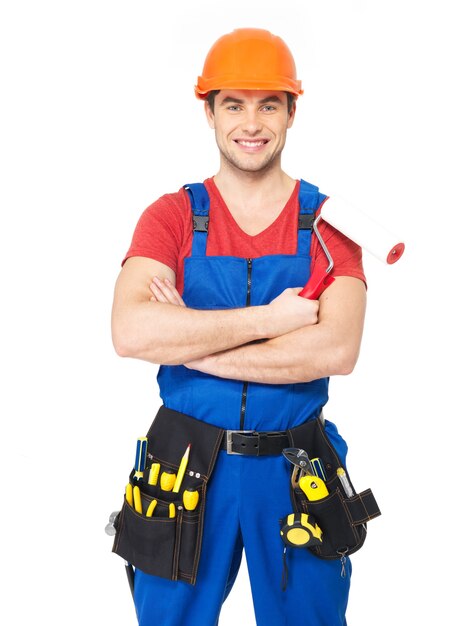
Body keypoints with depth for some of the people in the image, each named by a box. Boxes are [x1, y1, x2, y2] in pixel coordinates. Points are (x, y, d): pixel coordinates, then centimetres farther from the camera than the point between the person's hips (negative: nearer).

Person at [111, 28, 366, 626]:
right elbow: (130, 332, -20)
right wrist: (269, 319, -21)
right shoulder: (171, 217, -2)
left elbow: (337, 350, -17)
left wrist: (190, 344, -18)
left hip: (296, 470, 0)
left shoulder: (328, 220, -2)